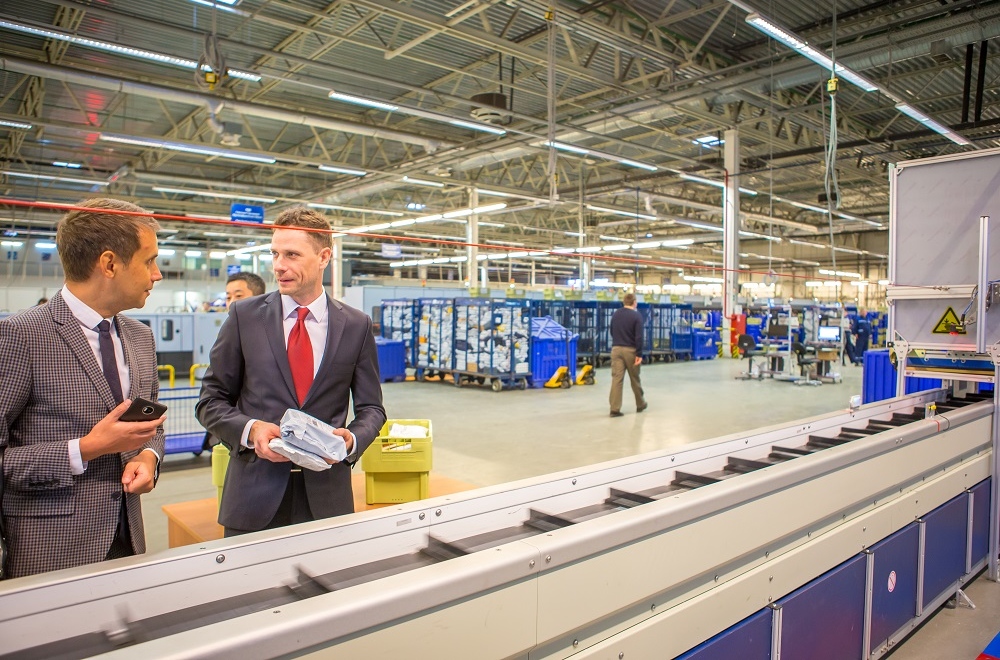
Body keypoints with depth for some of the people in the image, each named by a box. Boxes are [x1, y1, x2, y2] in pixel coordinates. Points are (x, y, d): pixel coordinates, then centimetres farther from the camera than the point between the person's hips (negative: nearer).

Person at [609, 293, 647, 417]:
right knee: (635, 379, 12)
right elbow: (638, 337, -13)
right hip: (630, 350, -3)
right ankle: (640, 404, 29)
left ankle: (615, 409, -7)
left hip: (616, 349, 3)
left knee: (616, 379, -2)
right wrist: (639, 354, -13)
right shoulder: (637, 315, -7)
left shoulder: (615, 314, 9)